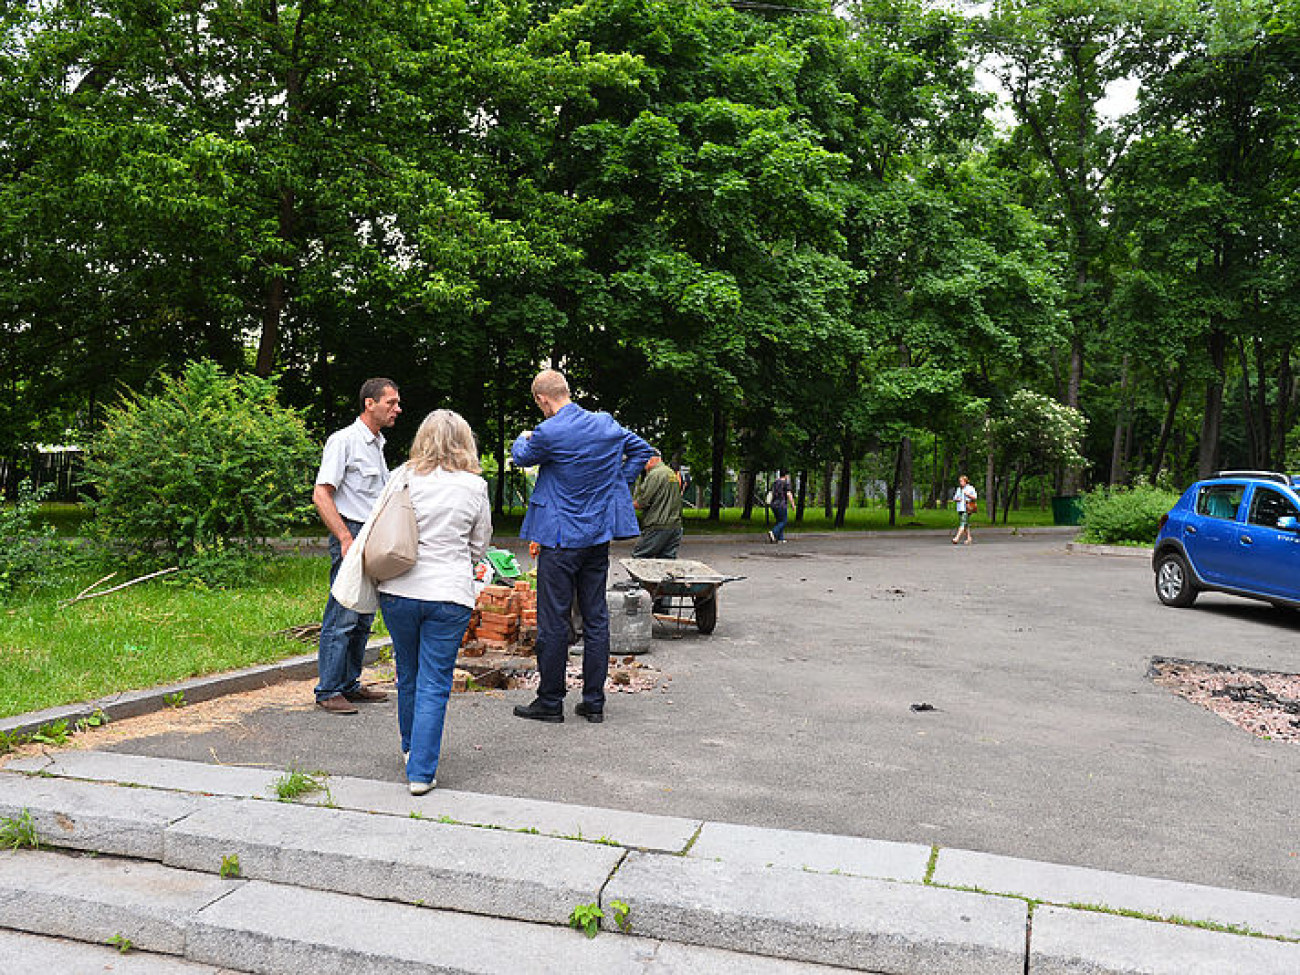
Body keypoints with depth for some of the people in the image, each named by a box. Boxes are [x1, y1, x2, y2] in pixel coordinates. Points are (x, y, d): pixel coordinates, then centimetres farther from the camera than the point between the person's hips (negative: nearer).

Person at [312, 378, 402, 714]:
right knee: (342, 617, -7)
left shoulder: (377, 444, 18)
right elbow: (321, 495, -15)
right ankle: (328, 691, 0)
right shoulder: (344, 440, -9)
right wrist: (346, 539, -22)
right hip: (352, 536, -9)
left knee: (363, 618, 13)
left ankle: (349, 685, 22)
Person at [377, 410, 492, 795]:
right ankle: (421, 772, 4)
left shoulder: (403, 477, -1)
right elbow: (479, 545, 9)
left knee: (407, 674, 20)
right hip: (449, 596, -2)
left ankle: (410, 747, 39)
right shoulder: (475, 486, -2)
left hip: (398, 591, 2)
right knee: (434, 684, 4)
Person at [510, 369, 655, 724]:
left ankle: (550, 702, 11)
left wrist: (522, 439, 28)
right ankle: (594, 702, 16)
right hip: (599, 535, 6)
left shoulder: (548, 433, -15)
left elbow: (522, 458, 6)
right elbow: (643, 450, 18)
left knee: (553, 621, 3)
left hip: (561, 539, -6)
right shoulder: (607, 424, 3)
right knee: (596, 618, 9)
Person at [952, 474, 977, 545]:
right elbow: (954, 498, 20)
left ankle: (957, 538, -23)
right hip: (960, 508, 7)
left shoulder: (970, 488, -1)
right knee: (966, 524, 10)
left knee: (963, 523, -15)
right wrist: (957, 499, -3)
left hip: (967, 509, -7)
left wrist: (968, 494, -19)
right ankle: (968, 538, 18)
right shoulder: (959, 489, 18)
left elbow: (975, 497, -5)